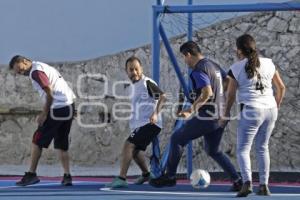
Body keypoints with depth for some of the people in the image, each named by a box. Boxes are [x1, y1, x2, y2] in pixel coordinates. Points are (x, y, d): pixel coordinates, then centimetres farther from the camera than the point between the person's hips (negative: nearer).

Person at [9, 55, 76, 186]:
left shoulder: (36, 72, -10)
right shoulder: (43, 66, 19)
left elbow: (50, 93, -16)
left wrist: (44, 114, -10)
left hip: (58, 109, -9)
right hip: (69, 106, 9)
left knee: (37, 141, 0)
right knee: (61, 144, 13)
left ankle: (31, 174, 1)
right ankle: (67, 176, 7)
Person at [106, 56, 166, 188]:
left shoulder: (147, 83, -12)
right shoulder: (134, 86, 15)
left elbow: (162, 96, -24)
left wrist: (155, 113, -35)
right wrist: (133, 123, 27)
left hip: (149, 123, -10)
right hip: (139, 125, 10)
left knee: (128, 145, -23)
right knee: (135, 150, 25)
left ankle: (121, 179, -28)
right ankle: (146, 175, 48)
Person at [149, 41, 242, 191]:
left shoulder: (199, 71, -15)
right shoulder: (214, 66, 12)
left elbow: (207, 93, -28)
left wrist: (191, 110, -24)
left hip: (205, 117, -9)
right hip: (219, 117, 9)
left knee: (176, 139, 7)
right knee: (213, 151, 21)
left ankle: (170, 177, 13)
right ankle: (237, 180, 9)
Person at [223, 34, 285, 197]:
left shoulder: (236, 68, -2)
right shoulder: (268, 63, 8)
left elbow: (231, 95, 0)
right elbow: (281, 87, 14)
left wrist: (226, 112, 14)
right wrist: (276, 105, 28)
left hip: (251, 110, -4)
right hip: (270, 110, 5)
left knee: (243, 149, 1)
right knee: (262, 147, 15)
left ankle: (247, 182, -20)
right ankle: (264, 185, 11)